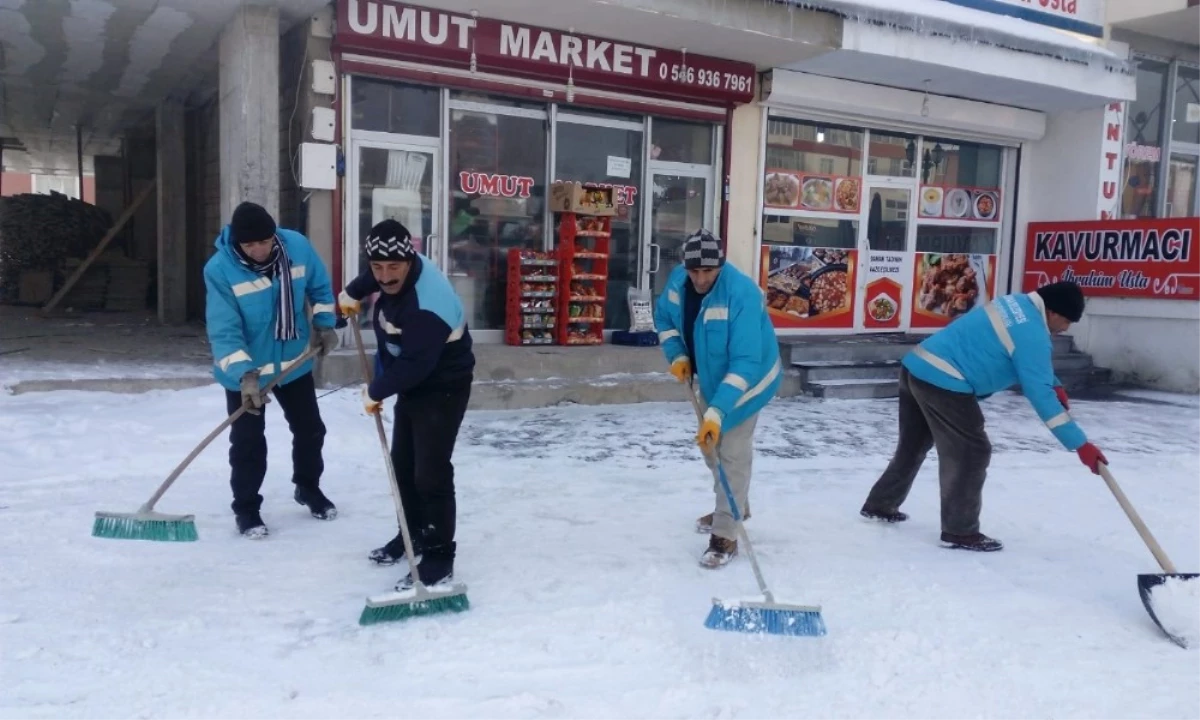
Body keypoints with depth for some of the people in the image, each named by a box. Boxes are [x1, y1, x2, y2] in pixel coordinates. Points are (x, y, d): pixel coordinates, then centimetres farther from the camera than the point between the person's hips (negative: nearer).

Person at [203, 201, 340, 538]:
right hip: (244, 372, -4)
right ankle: (246, 508, 23)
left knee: (310, 429, 17)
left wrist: (324, 324, -2)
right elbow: (224, 331, -25)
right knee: (248, 442, 3)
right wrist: (245, 373, -34)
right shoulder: (219, 269, -24)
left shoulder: (297, 247, -14)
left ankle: (308, 488, 40)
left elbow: (320, 288, 6)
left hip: (294, 362, 4)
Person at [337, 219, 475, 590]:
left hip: (442, 390, -10)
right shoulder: (403, 268, -7)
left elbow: (414, 365, -32)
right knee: (403, 464, 19)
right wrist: (353, 293, 24)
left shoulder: (427, 306, -35)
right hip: (413, 384, 10)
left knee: (430, 474, -11)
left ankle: (438, 558, -1)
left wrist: (376, 390, -18)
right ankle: (412, 534, 36)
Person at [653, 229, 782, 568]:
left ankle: (725, 536, 0)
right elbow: (663, 316, 6)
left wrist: (717, 411, -45)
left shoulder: (741, 294, -36)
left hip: (747, 379, -8)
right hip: (710, 376, 8)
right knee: (710, 444, 21)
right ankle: (733, 507, 42)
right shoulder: (678, 280, -15)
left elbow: (745, 363, -39)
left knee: (732, 454, -10)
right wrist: (677, 355, -10)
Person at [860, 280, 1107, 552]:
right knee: (972, 453, 0)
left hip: (917, 367, 10)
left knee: (914, 444, 23)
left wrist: (1055, 385, 22)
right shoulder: (1033, 335, -12)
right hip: (943, 382, -10)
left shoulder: (1017, 303, 16)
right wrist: (1080, 444, -11)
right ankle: (960, 532, 7)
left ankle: (879, 505, 35)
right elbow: (1039, 394, -15)